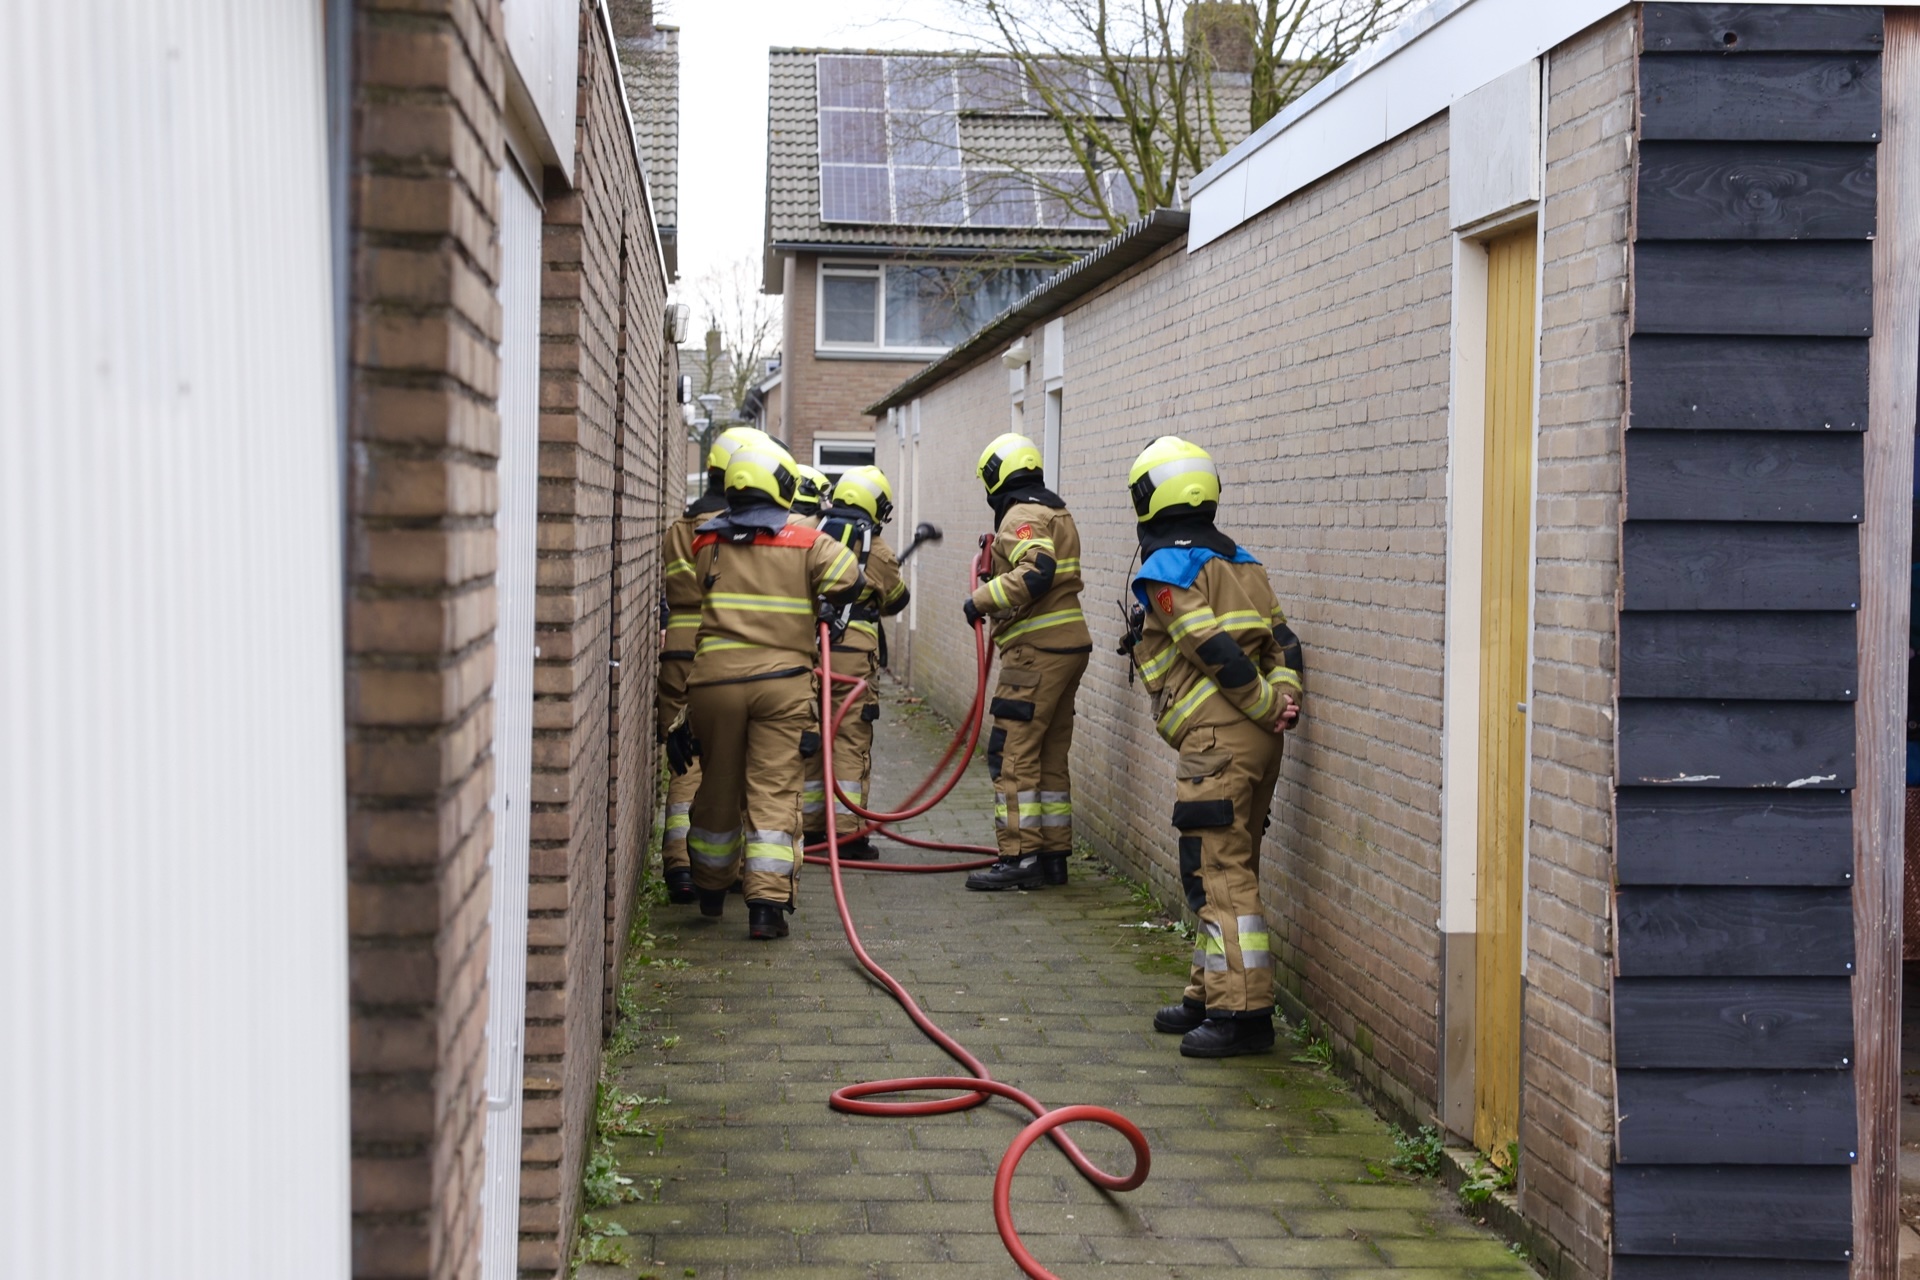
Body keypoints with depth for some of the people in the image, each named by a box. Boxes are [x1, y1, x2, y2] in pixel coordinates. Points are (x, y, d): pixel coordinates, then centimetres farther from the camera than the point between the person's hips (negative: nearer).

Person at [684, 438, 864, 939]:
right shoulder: (805, 542, -3)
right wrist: (822, 604, 7)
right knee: (774, 793, -2)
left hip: (715, 678, 3)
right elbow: (847, 579, -12)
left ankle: (710, 890, 35)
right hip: (782, 680, -3)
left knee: (718, 789, 17)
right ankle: (767, 902, -10)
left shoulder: (705, 542, 6)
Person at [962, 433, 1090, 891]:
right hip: (1067, 647, 10)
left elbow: (1036, 573, -27)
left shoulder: (1022, 516, -12)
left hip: (1037, 650, -10)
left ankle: (1019, 858, -10)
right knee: (1050, 757, 13)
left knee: (1012, 754, -8)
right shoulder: (1056, 514, 20)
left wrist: (982, 598, -20)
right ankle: (1053, 856, 16)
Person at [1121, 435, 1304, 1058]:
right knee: (1226, 868, 16)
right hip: (1256, 742, 9)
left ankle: (1243, 1012, -9)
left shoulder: (1164, 569, -8)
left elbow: (1218, 652, -16)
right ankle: (1210, 994, 24)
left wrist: (1267, 707, -8)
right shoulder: (1237, 559, 19)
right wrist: (1284, 695, 0)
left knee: (1219, 872, -8)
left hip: (1217, 738, -9)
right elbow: (1282, 640, 12)